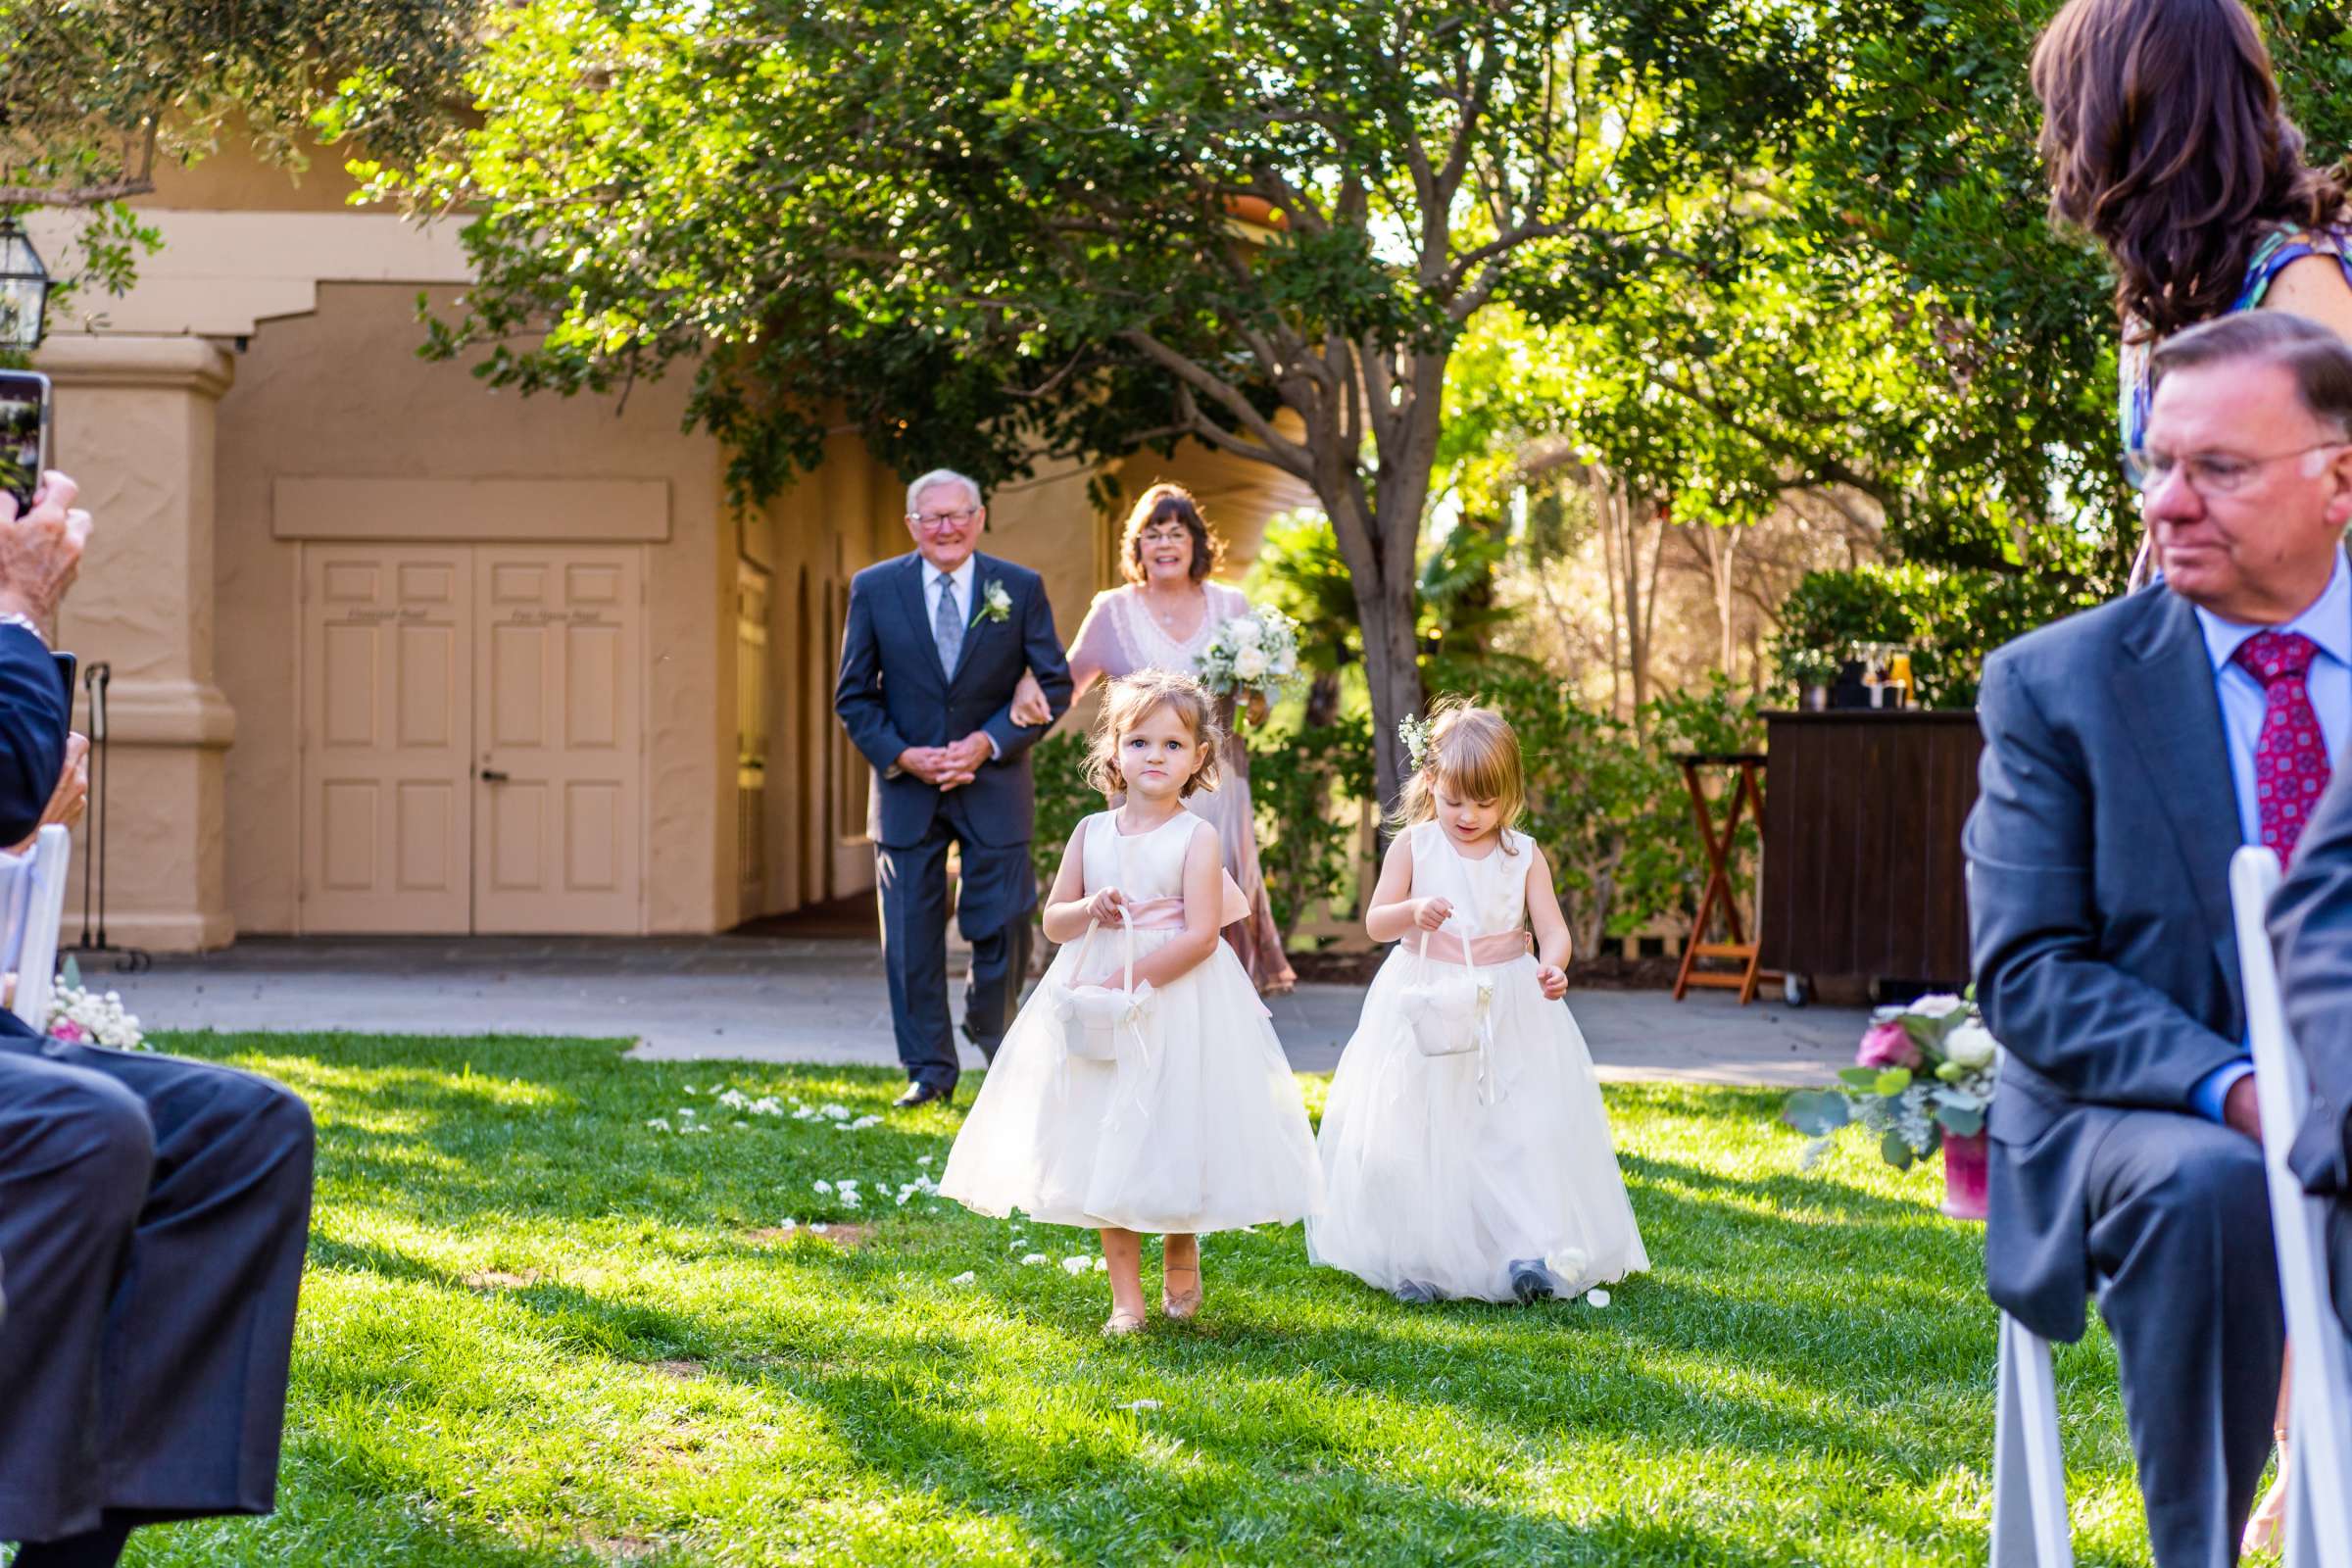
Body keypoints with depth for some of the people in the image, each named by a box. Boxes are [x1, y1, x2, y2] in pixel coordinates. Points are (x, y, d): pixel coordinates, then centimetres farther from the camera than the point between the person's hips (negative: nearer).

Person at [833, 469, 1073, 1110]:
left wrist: (990, 743, -12)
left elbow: (1054, 684, 1)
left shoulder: (1021, 588, -1)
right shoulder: (874, 589, 0)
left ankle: (993, 1037, 32)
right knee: (911, 936, 2)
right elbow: (853, 695, 3)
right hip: (906, 787, 1)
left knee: (1001, 929, 5)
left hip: (993, 785, 0)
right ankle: (929, 1070, 13)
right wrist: (900, 756, -12)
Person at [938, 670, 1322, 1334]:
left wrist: (1127, 980, -19)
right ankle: (1125, 1296, 12)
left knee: (1174, 1142, 3)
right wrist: (1090, 909, -12)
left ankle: (1182, 1259, 32)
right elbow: (1054, 921, 9)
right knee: (1107, 1151, 4)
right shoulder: (1092, 832, 6)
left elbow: (1200, 935, -14)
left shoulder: (1196, 838, -6)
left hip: (1177, 1005, -4)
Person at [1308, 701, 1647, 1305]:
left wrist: (1551, 966, -26)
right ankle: (1419, 1257, 6)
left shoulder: (1523, 856, 1)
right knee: (1420, 1134, -2)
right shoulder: (1413, 846, -1)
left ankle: (1535, 1249, 0)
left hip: (1508, 1011, 1)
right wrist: (1413, 911, -25)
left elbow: (1552, 928, -4)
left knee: (1521, 1129, -5)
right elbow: (1376, 922, -3)